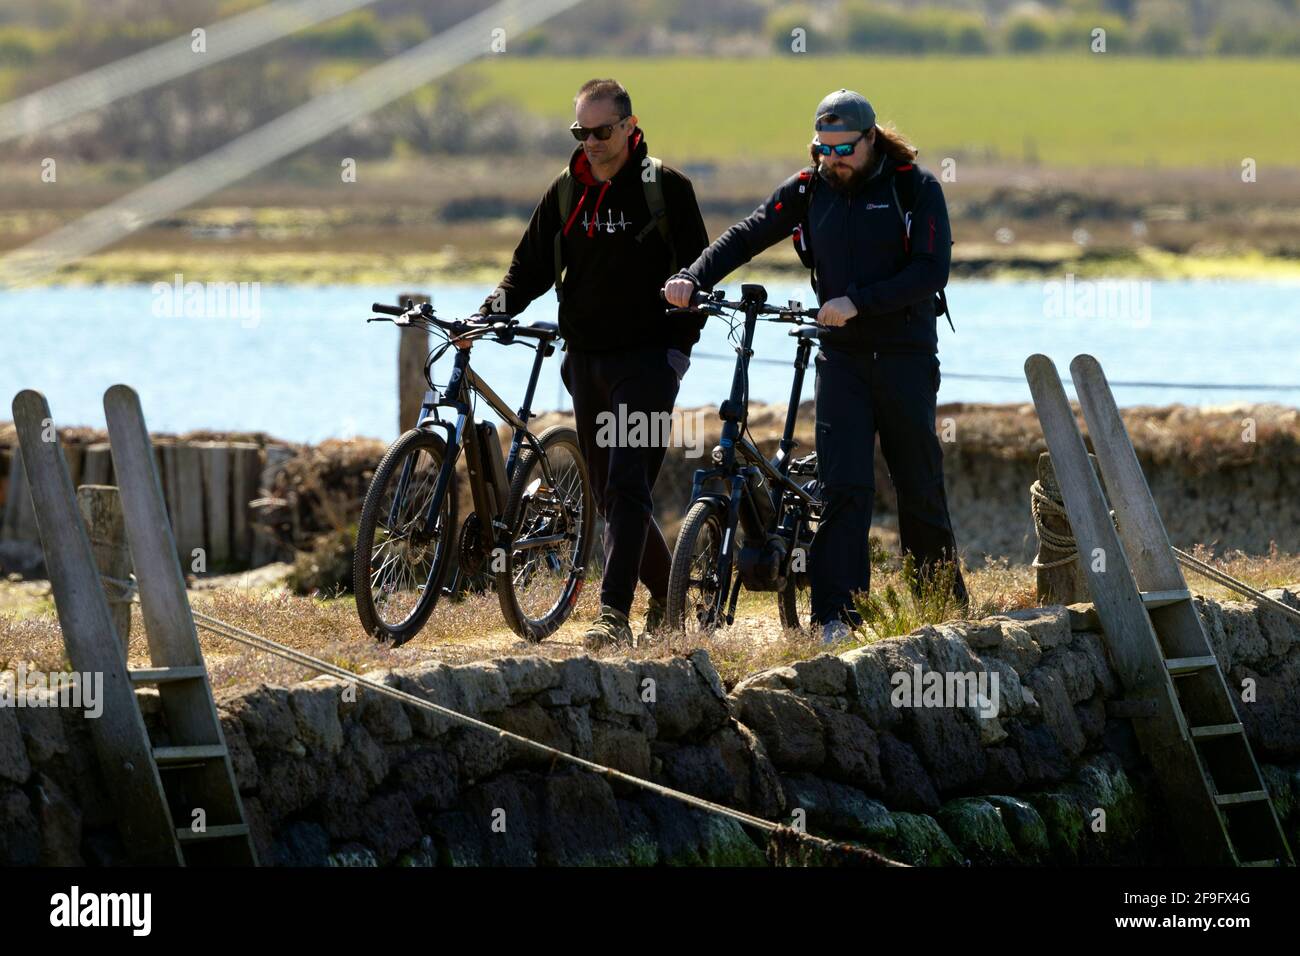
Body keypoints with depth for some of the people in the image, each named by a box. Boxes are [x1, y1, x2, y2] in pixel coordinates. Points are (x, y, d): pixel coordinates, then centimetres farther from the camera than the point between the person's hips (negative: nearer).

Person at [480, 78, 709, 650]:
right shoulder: (566, 190, 9)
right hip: (586, 361, 5)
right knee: (609, 494, 9)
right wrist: (490, 314, -5)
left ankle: (614, 613, -21)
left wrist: (680, 347, -9)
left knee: (627, 486, -15)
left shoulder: (665, 187, -4)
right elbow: (531, 266, 12)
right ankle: (665, 593, 26)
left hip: (646, 360, -5)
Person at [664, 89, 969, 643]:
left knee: (919, 487, 3)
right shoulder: (808, 190, 6)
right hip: (840, 354, 2)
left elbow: (931, 271, -13)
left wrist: (856, 302, -21)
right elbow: (746, 237, 6)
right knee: (842, 487, -10)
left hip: (905, 353, -2)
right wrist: (693, 278, -11)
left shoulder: (916, 188, -4)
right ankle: (838, 617, -12)